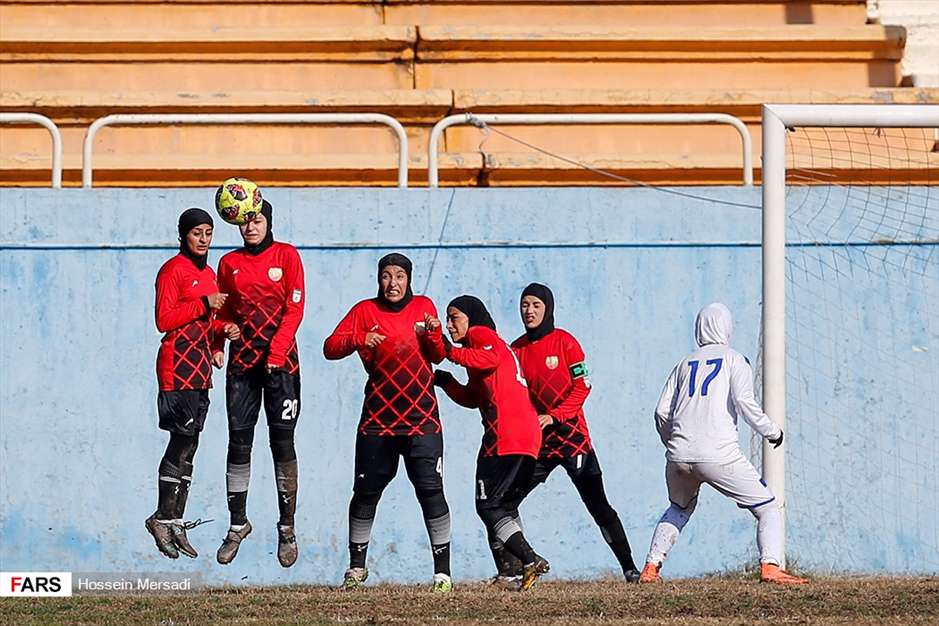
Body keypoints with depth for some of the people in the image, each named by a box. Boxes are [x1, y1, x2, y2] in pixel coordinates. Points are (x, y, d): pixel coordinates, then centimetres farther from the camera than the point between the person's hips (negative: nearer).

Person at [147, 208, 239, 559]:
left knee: (187, 447, 7)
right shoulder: (173, 270, -7)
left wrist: (224, 329, 8)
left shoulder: (208, 273, 19)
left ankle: (175, 523, 8)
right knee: (183, 442, -12)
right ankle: (164, 517, -7)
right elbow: (164, 320, -14)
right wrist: (204, 304, -17)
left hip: (201, 366, 8)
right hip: (178, 365, -8)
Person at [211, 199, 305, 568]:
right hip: (242, 361, 2)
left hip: (281, 362, -2)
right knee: (239, 443, 0)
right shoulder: (229, 263, 9)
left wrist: (276, 352, -14)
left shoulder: (287, 256, 0)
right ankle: (238, 524, 10)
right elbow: (223, 313, 13)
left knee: (282, 442, -4)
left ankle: (287, 527, 3)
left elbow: (294, 309, -5)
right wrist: (217, 347, -4)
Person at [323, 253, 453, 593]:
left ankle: (442, 570, -6)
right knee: (366, 491, 6)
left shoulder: (423, 307, 6)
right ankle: (357, 565, 22)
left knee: (430, 489, -10)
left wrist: (432, 334, -18)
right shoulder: (365, 310, 2)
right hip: (377, 420, 0)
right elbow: (330, 347, -7)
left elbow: (438, 356, 2)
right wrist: (359, 340, -25)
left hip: (421, 418, 0)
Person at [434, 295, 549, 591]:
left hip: (506, 436, -10)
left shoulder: (480, 333, 2)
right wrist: (445, 381, 19)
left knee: (489, 506, -9)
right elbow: (473, 398, 28)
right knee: (505, 507, 15)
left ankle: (530, 559, -21)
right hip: (528, 437, 10)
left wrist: (451, 352, -14)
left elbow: (490, 358, -23)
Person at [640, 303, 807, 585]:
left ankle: (650, 568, 21)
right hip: (718, 454, -5)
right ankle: (770, 566, -20)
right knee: (768, 509, 2)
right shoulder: (734, 360, 9)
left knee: (679, 509, 31)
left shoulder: (685, 364, 21)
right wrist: (772, 431, 2)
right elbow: (743, 400, -8)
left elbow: (662, 411, 14)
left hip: (678, 456, 5)